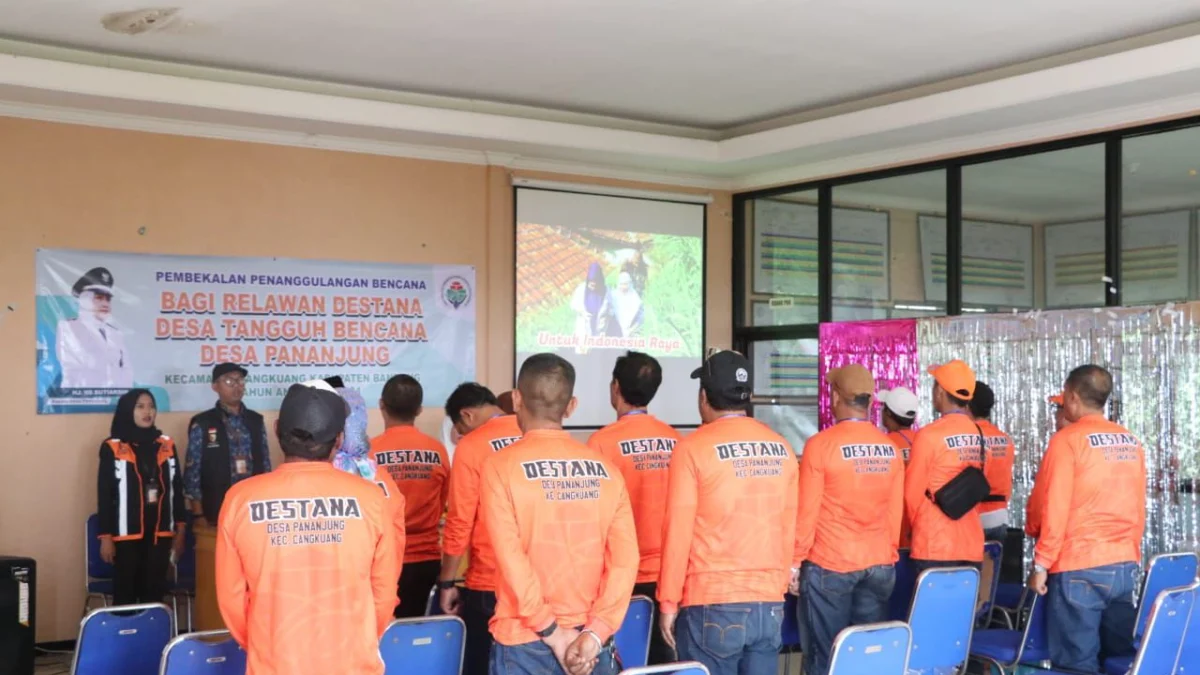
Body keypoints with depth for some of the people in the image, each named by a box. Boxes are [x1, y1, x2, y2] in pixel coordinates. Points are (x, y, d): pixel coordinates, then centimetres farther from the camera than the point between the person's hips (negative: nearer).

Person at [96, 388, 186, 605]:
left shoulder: (167, 445, 8)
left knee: (154, 594, 6)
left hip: (160, 534, 3)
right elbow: (104, 495, -3)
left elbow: (177, 490, 11)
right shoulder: (112, 448, -4)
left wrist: (180, 530, 7)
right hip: (126, 534, -3)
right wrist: (106, 536, -7)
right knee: (125, 594, 1)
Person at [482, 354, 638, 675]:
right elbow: (625, 558, -4)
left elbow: (511, 559, -14)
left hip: (525, 642, -3)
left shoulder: (501, 466, -7)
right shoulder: (606, 470, 3)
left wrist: (551, 633, -9)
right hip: (589, 641, 3)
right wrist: (596, 632, -7)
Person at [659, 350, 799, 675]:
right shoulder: (781, 449, 6)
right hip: (770, 605, 4)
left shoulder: (694, 448, -7)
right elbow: (789, 529, 9)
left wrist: (668, 601, 0)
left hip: (712, 605, -4)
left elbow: (678, 532, -6)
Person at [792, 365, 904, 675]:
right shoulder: (890, 448, 3)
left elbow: (806, 511, -8)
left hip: (829, 565, -4)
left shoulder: (820, 444, -10)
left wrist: (796, 560, 2)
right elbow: (895, 511, 7)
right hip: (880, 565, 5)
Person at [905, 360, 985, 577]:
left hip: (935, 547, -6)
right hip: (972, 545, 6)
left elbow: (912, 493, -4)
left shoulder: (930, 435, -11)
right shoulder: (978, 434, 5)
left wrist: (920, 526, 14)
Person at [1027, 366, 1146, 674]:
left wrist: (1041, 563, -6)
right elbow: (1138, 508, 12)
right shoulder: (1131, 441, 9)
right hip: (1126, 566, 6)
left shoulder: (1068, 439, -8)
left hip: (1079, 567, -6)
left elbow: (1055, 509, -11)